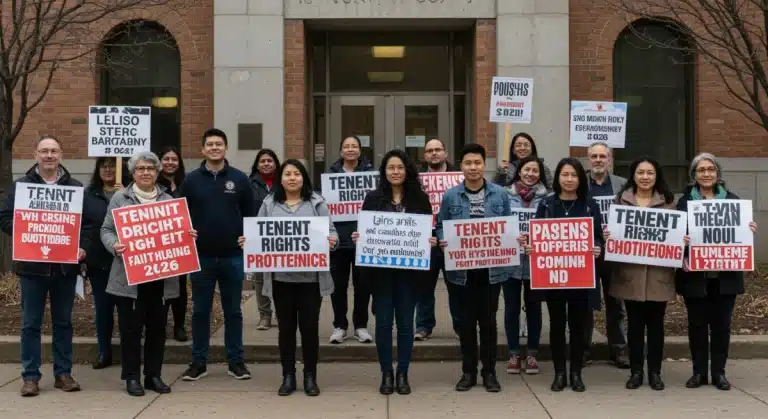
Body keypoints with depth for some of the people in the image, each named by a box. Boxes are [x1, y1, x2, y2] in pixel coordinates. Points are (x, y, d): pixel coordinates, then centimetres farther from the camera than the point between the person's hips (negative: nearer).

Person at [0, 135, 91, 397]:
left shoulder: (75, 188, 7)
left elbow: (88, 221, 5)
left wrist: (83, 247, -10)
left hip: (65, 265, 1)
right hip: (33, 265, -1)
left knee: (63, 322, 9)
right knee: (31, 323, 4)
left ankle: (63, 373, 18)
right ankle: (30, 376, 11)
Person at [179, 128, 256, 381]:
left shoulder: (239, 179, 3)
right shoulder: (191, 179, 3)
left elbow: (250, 213, 5)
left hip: (233, 256, 0)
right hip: (201, 256, 0)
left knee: (233, 310, 8)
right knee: (200, 311, 8)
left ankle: (236, 361, 17)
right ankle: (199, 362, 17)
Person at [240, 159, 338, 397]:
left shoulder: (317, 203, 4)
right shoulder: (269, 204, 9)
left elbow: (331, 233, 1)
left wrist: (332, 242, -21)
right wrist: (248, 242, -10)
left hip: (311, 276, -1)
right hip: (281, 276, 1)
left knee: (309, 326, 4)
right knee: (285, 327, 7)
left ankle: (310, 376, 17)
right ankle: (288, 376, 18)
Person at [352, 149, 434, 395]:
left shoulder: (420, 198, 4)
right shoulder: (373, 198, 4)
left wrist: (431, 241, -14)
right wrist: (357, 237, -15)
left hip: (409, 268, 0)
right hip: (380, 268, 0)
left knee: (405, 321, 6)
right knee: (383, 321, 4)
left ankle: (403, 374, 17)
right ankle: (386, 374, 15)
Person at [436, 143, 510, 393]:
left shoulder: (500, 194, 1)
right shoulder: (450, 196, 0)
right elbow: (441, 227, 5)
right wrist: (443, 241, -14)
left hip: (491, 268, 0)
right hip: (461, 269, 0)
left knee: (488, 319, 7)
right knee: (466, 320, 9)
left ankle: (489, 372, 19)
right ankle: (468, 372, 20)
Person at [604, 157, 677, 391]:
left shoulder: (668, 201, 6)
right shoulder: (622, 199, 6)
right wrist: (606, 235, -14)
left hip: (658, 272, 0)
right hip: (630, 272, 0)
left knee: (656, 323, 6)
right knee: (635, 322, 6)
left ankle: (655, 372, 16)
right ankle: (636, 371, 15)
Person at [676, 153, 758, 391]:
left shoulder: (732, 200, 8)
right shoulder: (684, 202, 2)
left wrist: (750, 230, -12)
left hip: (725, 274, 1)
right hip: (695, 275, -1)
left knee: (721, 323, 6)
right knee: (697, 323, 6)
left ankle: (719, 372, 16)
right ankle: (699, 372, 15)